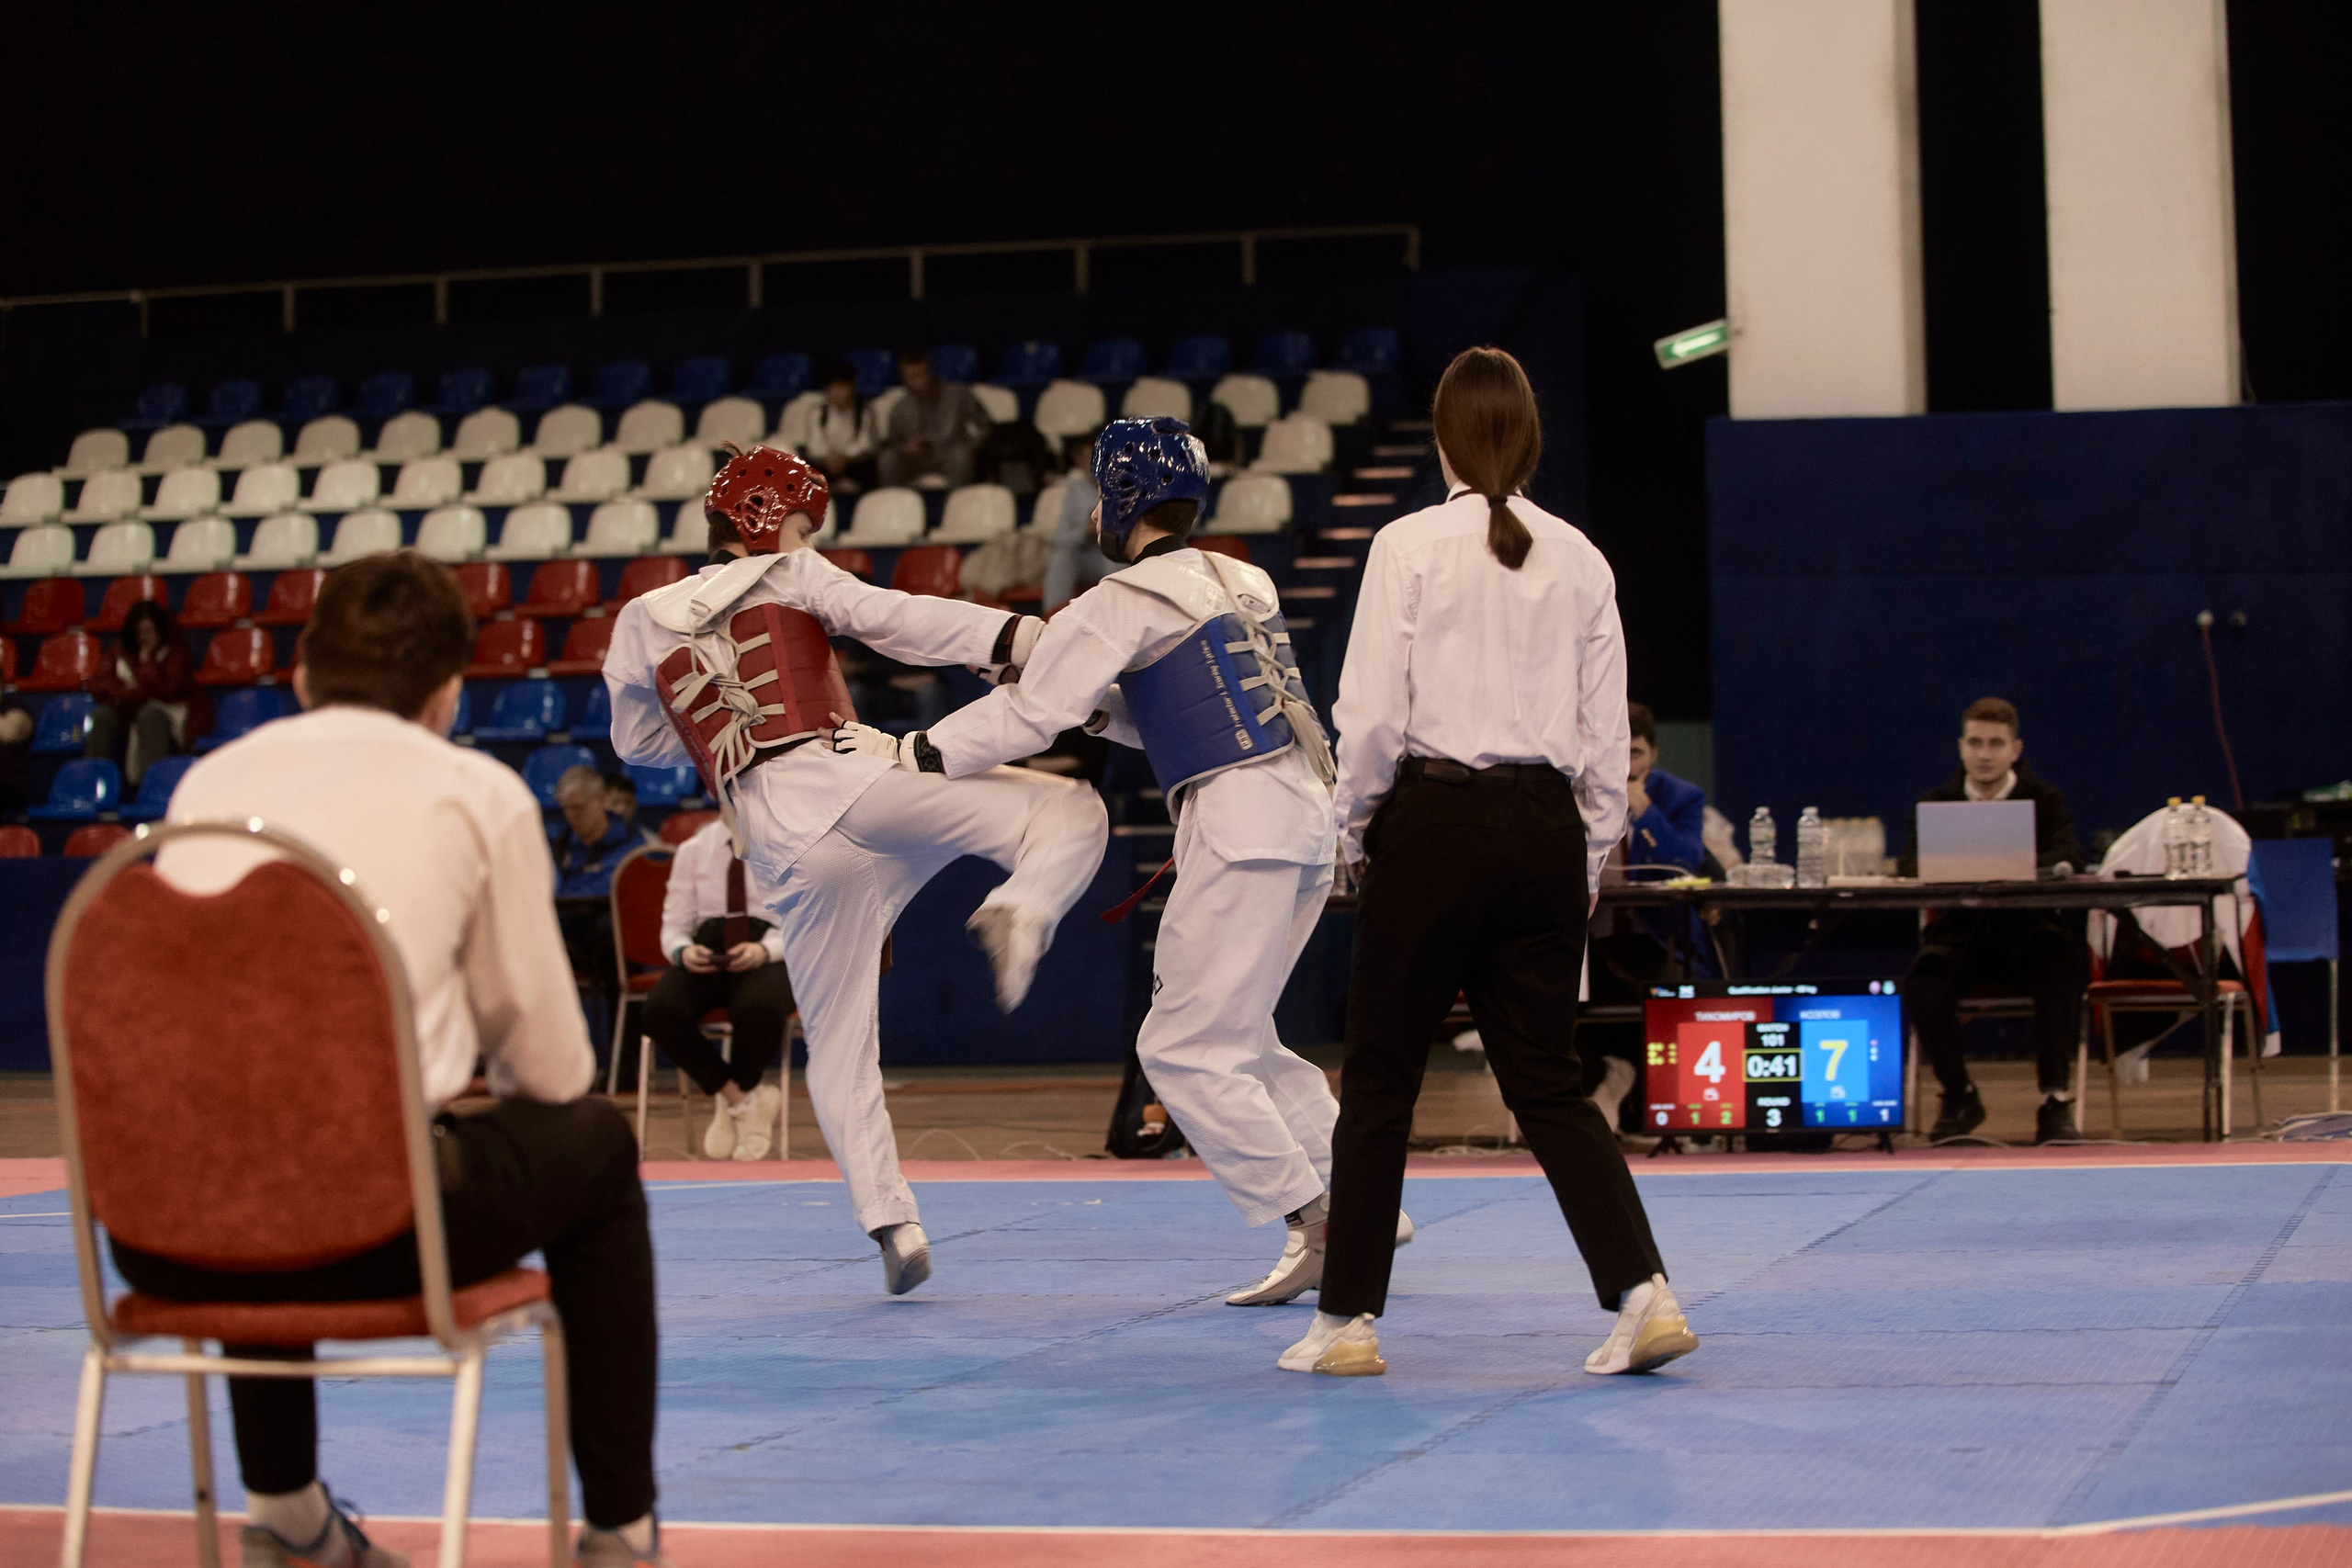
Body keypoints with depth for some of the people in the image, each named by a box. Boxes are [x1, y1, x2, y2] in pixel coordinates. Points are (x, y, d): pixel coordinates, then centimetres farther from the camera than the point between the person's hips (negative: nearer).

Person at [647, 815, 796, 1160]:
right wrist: (683, 951, -14)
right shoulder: (694, 850, 15)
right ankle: (738, 1097, -16)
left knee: (758, 1007, -40)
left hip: (769, 960, -3)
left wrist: (763, 951, -21)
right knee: (660, 1009, -31)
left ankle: (735, 1099, -11)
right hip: (707, 956, 3)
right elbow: (673, 926, 12)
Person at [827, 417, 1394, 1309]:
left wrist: (907, 752, 3)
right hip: (1305, 810, 9)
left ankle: (1316, 1228, -6)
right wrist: (1095, 705, 22)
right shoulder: (1242, 583, 20)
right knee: (1231, 1036, 19)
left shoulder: (1128, 600, -5)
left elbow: (1029, 715, -5)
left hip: (1238, 821, -9)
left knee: (1184, 1049, -4)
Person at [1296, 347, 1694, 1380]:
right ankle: (1643, 1292, -4)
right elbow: (1606, 731, 9)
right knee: (1548, 1082, 10)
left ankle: (1348, 1321, 13)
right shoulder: (1579, 560, 6)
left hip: (1435, 821, -4)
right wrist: (1590, 855, 18)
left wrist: (1357, 827, 6)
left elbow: (1371, 713, -9)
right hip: (1545, 829, 4)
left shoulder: (1410, 547, -7)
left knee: (1379, 1080, 8)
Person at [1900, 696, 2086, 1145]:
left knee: (2063, 970, -34)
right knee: (1922, 986, -30)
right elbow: (1912, 865, -7)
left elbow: (2067, 857, -13)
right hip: (1960, 930, 1)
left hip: (2029, 929, -1)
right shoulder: (1936, 804, 9)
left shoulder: (2044, 801, 6)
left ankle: (2056, 1100, -21)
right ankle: (1958, 1095, -5)